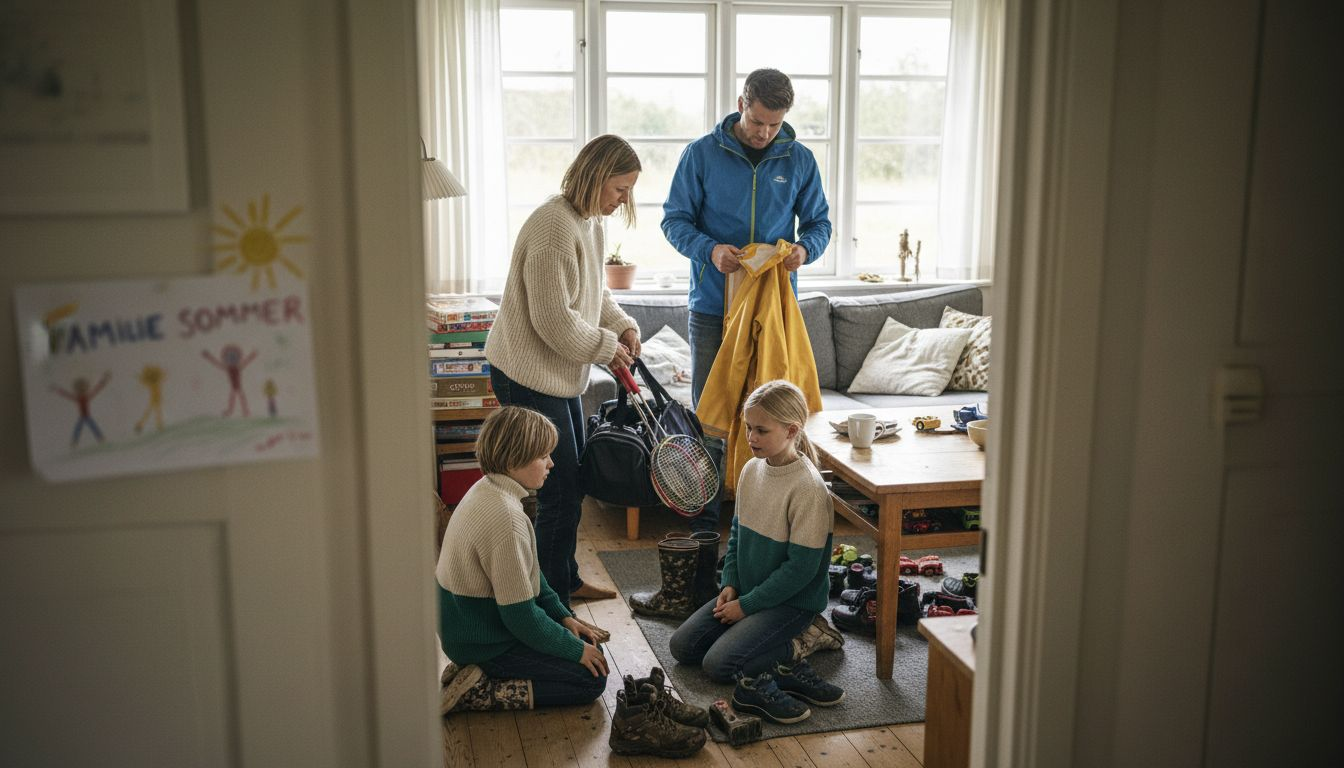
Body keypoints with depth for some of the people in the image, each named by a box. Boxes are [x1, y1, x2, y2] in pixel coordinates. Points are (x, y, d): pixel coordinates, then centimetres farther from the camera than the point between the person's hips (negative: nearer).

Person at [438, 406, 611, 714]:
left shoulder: (486, 489, 1)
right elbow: (521, 616, -24)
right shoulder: (505, 518, -30)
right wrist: (576, 650, -12)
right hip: (483, 641, -10)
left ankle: (474, 670, 9)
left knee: (589, 643, 16)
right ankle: (475, 692, -8)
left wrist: (562, 616, 9)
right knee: (593, 679, -5)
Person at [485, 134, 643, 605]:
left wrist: (624, 326, 4)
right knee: (560, 494, -5)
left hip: (561, 372, 10)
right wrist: (607, 348, -13)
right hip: (529, 376, -10)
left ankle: (566, 581, 35)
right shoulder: (554, 226, -24)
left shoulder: (589, 222, 9)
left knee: (572, 484, 19)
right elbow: (554, 320, -26)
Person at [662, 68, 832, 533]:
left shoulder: (799, 160, 4)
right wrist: (710, 250, -20)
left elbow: (819, 223, 11)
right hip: (712, 306, -1)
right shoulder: (702, 154, -1)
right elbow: (674, 220, 0)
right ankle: (705, 518, 14)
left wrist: (805, 248, -13)